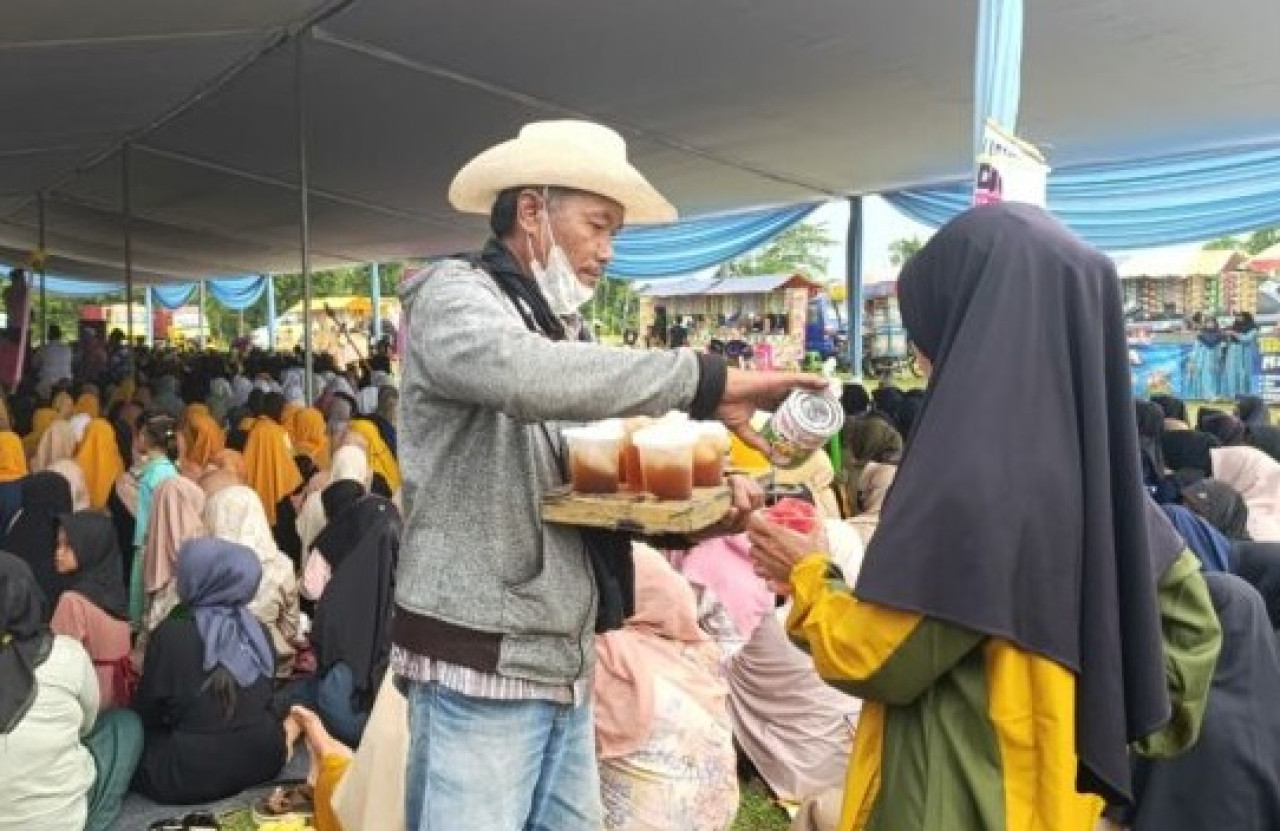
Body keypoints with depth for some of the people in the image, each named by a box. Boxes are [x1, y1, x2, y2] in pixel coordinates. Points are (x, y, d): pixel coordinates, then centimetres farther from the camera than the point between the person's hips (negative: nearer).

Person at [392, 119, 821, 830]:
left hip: (562, 666, 8)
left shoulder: (560, 332, 17)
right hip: (479, 668, -8)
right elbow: (526, 376, -32)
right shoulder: (453, 294, -8)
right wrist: (705, 381, -27)